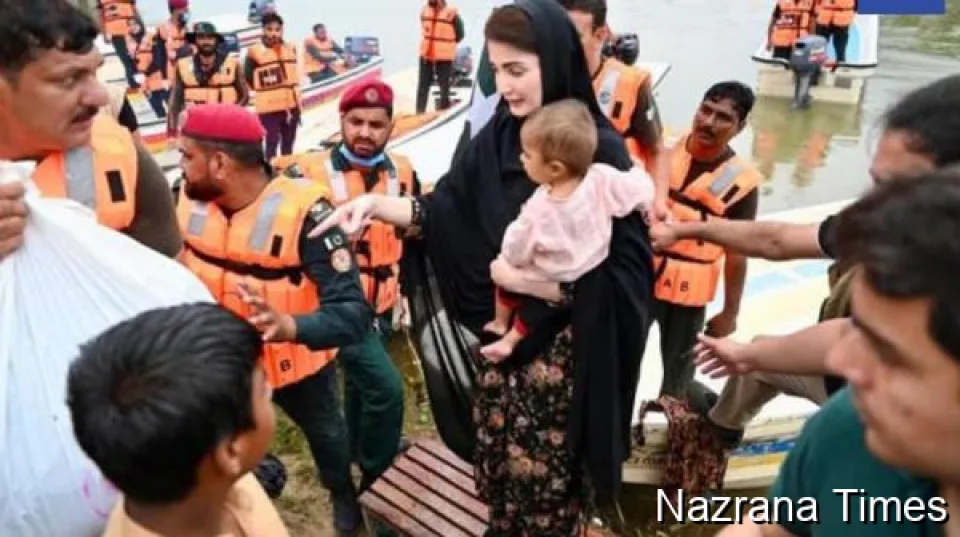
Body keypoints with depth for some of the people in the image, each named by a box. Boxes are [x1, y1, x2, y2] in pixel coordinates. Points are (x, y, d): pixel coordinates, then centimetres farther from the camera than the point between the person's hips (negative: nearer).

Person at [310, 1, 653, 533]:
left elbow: (626, 271, -19)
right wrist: (376, 203, -12)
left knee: (544, 479, 14)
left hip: (560, 350, -5)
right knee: (495, 465, 22)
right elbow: (445, 210, 3)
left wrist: (531, 279, -20)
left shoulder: (600, 153, -18)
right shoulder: (498, 135, -1)